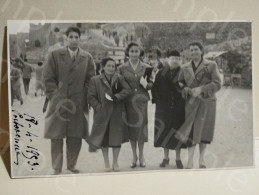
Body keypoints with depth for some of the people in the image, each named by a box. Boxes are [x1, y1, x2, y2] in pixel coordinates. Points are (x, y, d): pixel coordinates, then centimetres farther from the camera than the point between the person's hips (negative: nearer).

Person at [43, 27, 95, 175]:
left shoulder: (87, 58, 7)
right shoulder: (55, 55, 4)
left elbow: (90, 80, 8)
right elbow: (48, 78, 3)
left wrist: (84, 98, -2)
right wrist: (54, 96, -6)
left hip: (78, 103, 1)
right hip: (58, 102, -1)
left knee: (76, 137, 4)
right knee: (56, 137, 1)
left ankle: (72, 165, 20)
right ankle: (57, 168, 10)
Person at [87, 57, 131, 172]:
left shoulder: (119, 79, 7)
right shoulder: (95, 80, 0)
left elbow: (127, 90, -3)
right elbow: (91, 97, -1)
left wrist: (117, 96, -17)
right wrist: (99, 107, -11)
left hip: (117, 114, 1)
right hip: (103, 114, -1)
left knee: (117, 138, 4)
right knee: (104, 138, 6)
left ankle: (115, 163, 20)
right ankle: (106, 163, 20)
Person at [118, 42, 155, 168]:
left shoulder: (146, 68, 6)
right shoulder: (122, 68, 5)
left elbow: (152, 84, 7)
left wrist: (146, 84, -14)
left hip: (141, 101, 0)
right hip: (128, 102, 0)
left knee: (141, 127, 0)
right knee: (131, 128, 5)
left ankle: (141, 155, 15)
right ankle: (134, 156, 19)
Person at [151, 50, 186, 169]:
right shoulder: (161, 73, 1)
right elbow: (155, 88, 2)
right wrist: (157, 99, -6)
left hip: (179, 109, -1)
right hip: (164, 108, 1)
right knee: (165, 131, 6)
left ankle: (178, 159, 16)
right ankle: (166, 157, 20)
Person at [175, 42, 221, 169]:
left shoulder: (211, 65, 0)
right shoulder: (185, 68, 9)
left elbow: (217, 84, -7)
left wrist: (201, 89, -18)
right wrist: (186, 89, -12)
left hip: (207, 101, -1)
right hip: (191, 102, 1)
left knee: (204, 130, 4)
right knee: (191, 130, -6)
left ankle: (202, 158, 18)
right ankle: (190, 160, -4)